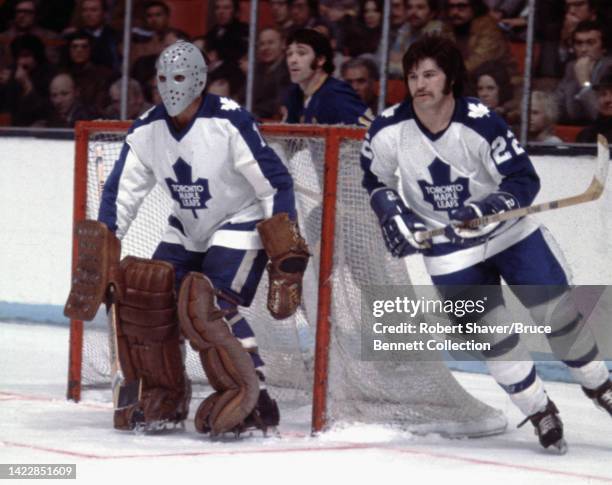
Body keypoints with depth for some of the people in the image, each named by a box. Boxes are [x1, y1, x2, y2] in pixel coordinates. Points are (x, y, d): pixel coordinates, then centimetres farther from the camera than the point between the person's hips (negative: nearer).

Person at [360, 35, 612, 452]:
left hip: (509, 230, -1)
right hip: (448, 249, 1)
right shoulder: (390, 130, -15)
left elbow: (524, 180, -18)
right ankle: (540, 412, 13)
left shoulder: (481, 123, -22)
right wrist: (394, 216, -10)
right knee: (492, 336, -4)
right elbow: (375, 180, 4)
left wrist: (491, 208, -33)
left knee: (558, 312, 3)